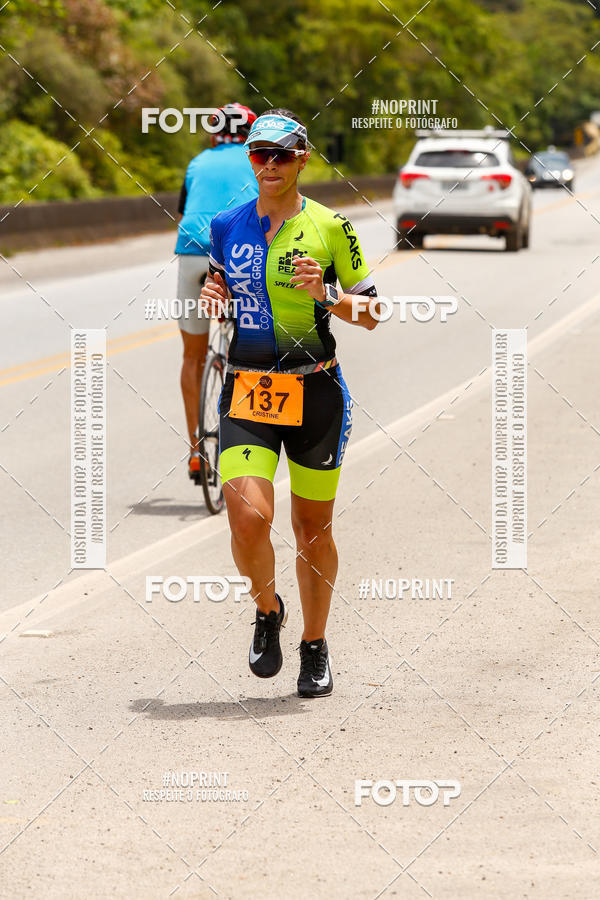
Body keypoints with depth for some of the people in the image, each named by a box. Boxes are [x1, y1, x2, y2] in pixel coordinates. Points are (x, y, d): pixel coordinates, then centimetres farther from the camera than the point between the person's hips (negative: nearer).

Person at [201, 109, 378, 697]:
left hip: (315, 391, -1)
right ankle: (267, 612, 13)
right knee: (248, 517, -17)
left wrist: (325, 295, -17)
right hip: (246, 391, 1)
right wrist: (211, 297, -1)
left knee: (312, 527, 7)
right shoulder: (227, 226, 6)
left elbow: (370, 313, 1)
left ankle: (315, 648, 27)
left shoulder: (330, 227, -3)